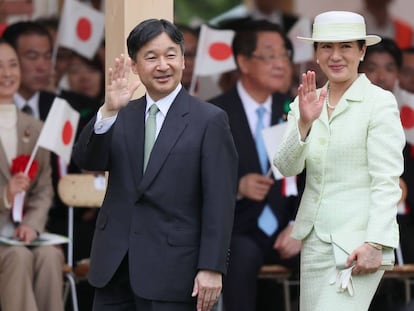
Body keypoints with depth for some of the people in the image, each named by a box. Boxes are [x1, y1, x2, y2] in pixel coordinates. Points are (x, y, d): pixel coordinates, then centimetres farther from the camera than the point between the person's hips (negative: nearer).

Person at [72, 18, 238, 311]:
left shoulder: (209, 120, -2)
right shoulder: (121, 116, 11)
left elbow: (219, 202, -6)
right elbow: (87, 161, -4)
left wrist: (212, 268, -12)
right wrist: (108, 110, -19)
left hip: (171, 272, -4)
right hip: (114, 265, 4)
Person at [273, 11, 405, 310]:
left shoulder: (380, 102, -5)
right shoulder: (307, 102, 11)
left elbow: (386, 182, -10)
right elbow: (287, 167, 1)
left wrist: (375, 244, -19)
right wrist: (304, 122, -16)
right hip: (315, 238, 6)